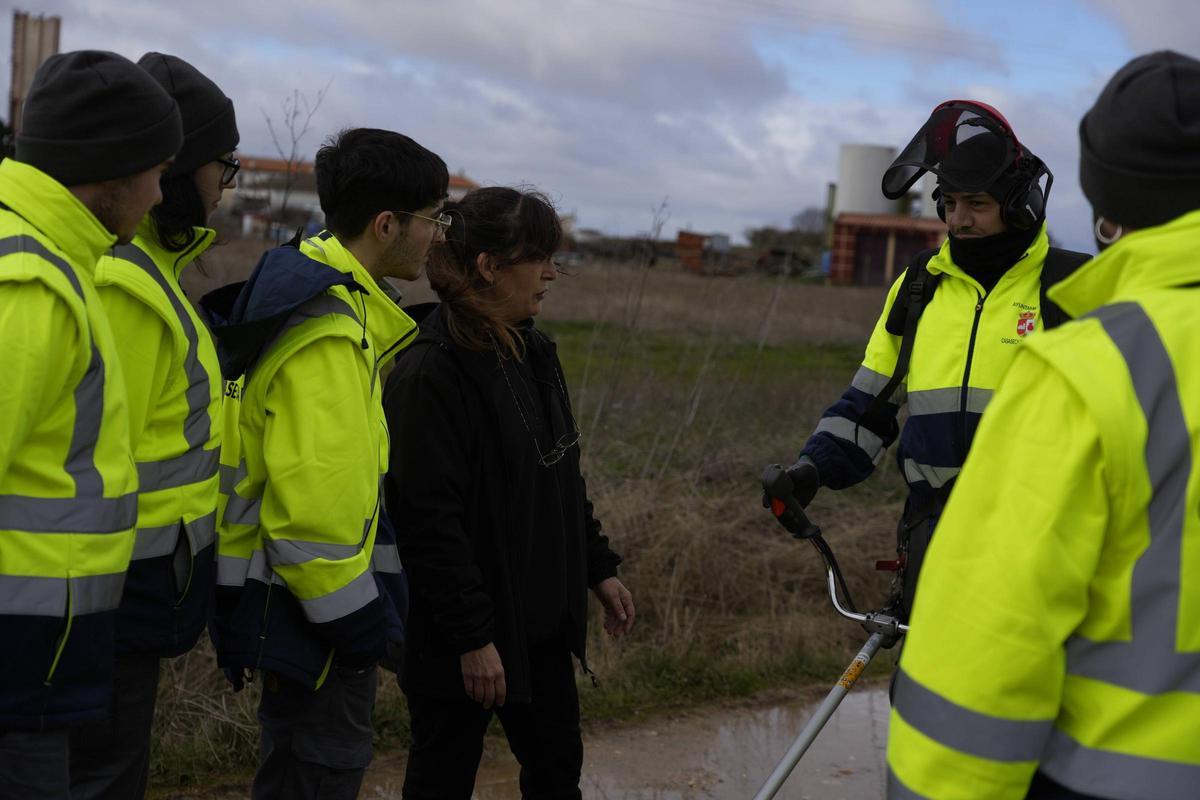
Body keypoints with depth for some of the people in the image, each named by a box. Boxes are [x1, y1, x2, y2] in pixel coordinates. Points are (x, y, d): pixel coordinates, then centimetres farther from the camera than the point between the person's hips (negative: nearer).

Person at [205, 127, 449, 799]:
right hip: (311, 613, -10)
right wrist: (356, 622, -20)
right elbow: (314, 502, -28)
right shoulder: (328, 337, -24)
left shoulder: (323, 299, 10)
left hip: (295, 601, 10)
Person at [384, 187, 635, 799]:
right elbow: (429, 519, -23)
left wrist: (598, 568, 15)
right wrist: (471, 637, -21)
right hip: (457, 634, -8)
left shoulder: (531, 352, 8)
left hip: (540, 623, 8)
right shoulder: (429, 373, -21)